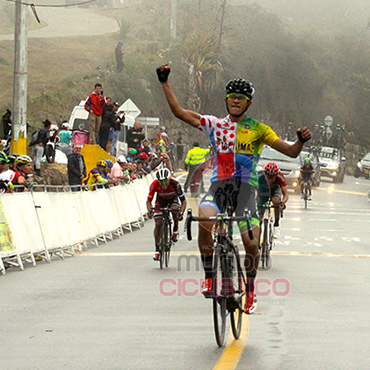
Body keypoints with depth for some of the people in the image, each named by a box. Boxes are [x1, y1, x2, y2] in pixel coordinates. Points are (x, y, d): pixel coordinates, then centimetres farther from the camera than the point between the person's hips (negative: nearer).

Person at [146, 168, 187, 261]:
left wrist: (181, 213, -47)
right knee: (158, 224, -11)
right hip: (161, 201, 1)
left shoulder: (175, 184, -36)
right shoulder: (154, 185, -32)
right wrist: (149, 210, -43)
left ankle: (175, 230, -7)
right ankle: (157, 250, -1)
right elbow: (149, 200, -23)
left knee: (175, 210, -36)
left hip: (173, 199, -1)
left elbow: (183, 201, -31)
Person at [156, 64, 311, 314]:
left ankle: (250, 290, 13)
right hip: (218, 185, 1)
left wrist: (301, 141, -18)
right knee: (205, 221, -31)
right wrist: (165, 82, 0)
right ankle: (209, 277, -15)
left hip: (245, 187, -1)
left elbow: (291, 152, 4)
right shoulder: (215, 125, 12)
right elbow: (180, 112, 7)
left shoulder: (258, 129, 7)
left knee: (251, 244, -13)